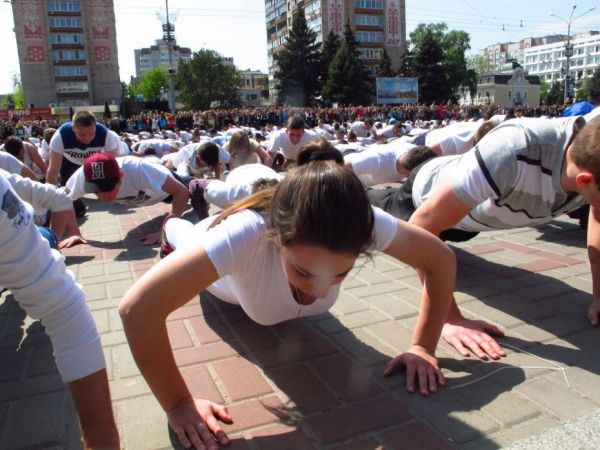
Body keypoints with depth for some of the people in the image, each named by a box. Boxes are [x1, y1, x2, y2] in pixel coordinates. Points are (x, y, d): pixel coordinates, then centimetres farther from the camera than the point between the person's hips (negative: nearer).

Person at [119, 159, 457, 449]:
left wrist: (424, 347, -32)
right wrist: (179, 403, -47)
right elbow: (138, 308, -53)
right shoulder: (245, 235, -53)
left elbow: (442, 259, -29)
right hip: (224, 277, -1)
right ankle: (171, 223, 69)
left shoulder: (368, 224, -44)